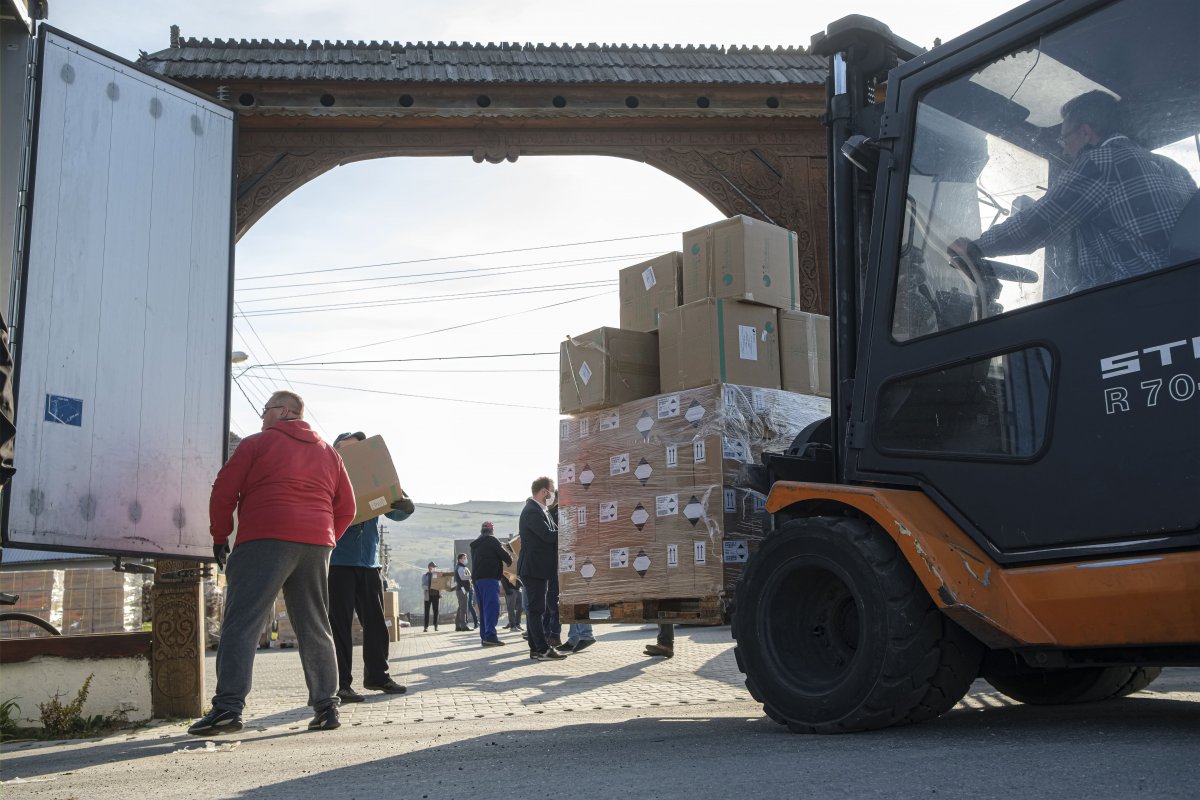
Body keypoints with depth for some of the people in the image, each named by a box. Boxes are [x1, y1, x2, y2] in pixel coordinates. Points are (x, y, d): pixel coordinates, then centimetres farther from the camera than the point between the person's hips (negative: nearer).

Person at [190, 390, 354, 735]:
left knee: (241, 624, -5)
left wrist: (219, 538, 8)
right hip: (317, 545, 5)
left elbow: (224, 491, 0)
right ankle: (326, 707, 8)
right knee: (315, 628, 11)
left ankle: (228, 706, -15)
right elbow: (346, 506, 17)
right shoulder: (329, 452, 20)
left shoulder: (257, 443, 5)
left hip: (266, 541, -5)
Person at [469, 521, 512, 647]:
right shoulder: (491, 540, -1)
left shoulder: (474, 545, 21)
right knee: (492, 606, -13)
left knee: (483, 608, 10)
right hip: (490, 578, -8)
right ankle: (490, 635, -24)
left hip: (477, 578, 8)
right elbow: (505, 556, -4)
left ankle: (484, 636, 6)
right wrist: (509, 562, 18)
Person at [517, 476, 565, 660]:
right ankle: (542, 650, -9)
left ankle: (536, 648, 16)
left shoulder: (540, 511, 17)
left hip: (540, 569, 10)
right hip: (534, 569, -10)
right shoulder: (532, 511, -16)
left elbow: (554, 533, 16)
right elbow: (549, 535, -24)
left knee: (536, 609, 12)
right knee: (536, 609, -8)